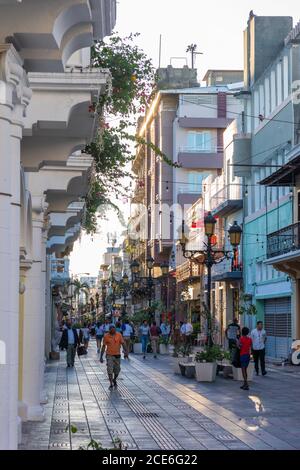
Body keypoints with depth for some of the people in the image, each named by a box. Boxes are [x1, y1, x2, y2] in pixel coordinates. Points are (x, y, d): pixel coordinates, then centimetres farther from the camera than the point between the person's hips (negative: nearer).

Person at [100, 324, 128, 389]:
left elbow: (123, 344, 0)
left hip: (117, 355, 2)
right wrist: (101, 356, -2)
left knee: (117, 370, 11)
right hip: (109, 355, -2)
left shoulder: (119, 335, -3)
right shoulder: (106, 336, -5)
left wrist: (125, 352, -11)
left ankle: (114, 380, 37)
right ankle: (111, 384, 1)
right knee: (110, 370, -8)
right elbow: (103, 346, -1)